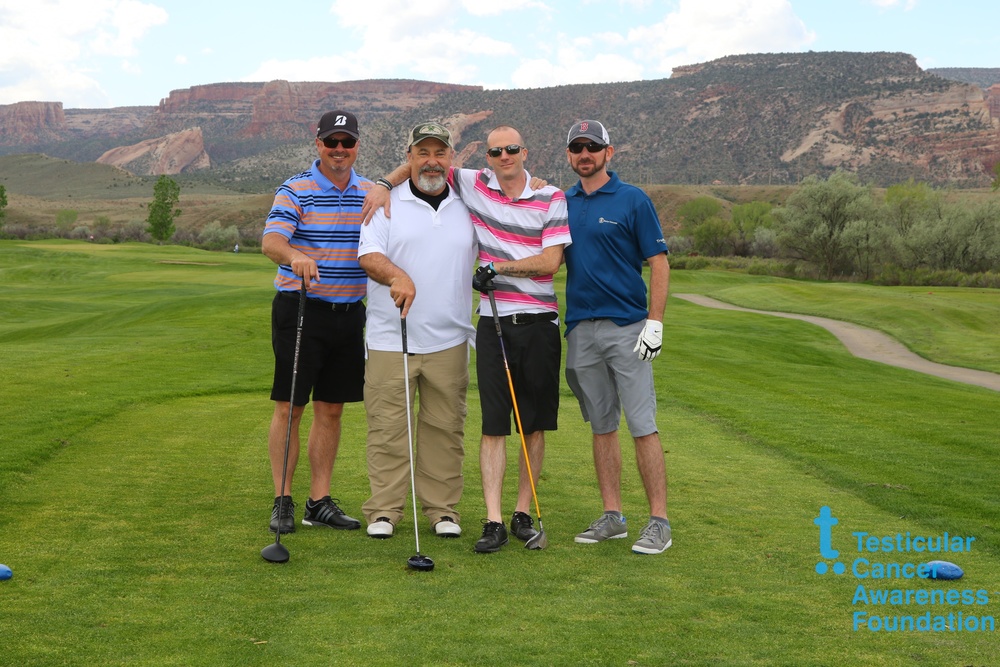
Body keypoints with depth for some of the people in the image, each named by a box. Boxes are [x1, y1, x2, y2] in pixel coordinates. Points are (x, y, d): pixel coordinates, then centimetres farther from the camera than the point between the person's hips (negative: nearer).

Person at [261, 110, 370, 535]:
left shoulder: (371, 193, 10)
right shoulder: (295, 190, -5)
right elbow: (271, 241, -20)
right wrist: (295, 255, -40)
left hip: (349, 312, 5)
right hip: (300, 309, -4)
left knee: (331, 409, 8)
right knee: (289, 406, -1)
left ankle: (319, 501, 15)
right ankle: (282, 501, 8)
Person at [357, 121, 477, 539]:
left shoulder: (467, 207, 13)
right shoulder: (387, 203, 4)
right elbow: (368, 256, -9)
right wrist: (397, 276, -27)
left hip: (448, 340, 2)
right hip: (390, 338, -2)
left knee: (445, 427, 5)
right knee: (387, 427, -1)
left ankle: (443, 509, 15)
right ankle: (383, 511, 8)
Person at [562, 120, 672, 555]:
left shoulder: (633, 200, -2)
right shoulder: (562, 204, 12)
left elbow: (659, 263, -4)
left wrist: (655, 323, -12)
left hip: (626, 328, -5)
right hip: (580, 329, 5)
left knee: (642, 426, -6)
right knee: (602, 427, 9)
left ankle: (659, 521, -1)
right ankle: (612, 516, 16)